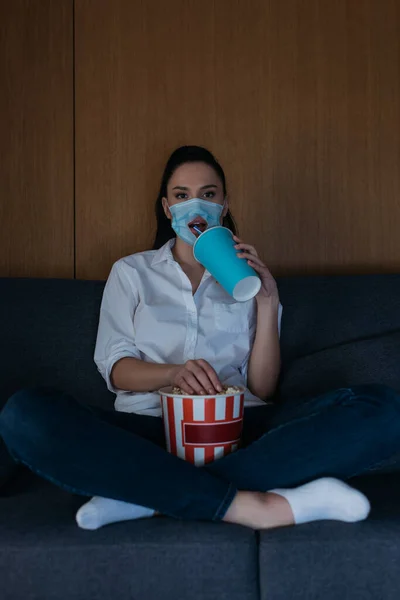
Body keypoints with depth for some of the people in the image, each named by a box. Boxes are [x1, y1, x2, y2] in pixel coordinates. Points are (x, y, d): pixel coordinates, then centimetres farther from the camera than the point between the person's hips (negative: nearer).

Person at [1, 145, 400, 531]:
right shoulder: (131, 272, 19)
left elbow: (262, 389, 9)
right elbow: (114, 367, 5)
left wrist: (268, 303, -2)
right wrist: (172, 373, -16)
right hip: (149, 424, -1)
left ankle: (147, 493, -31)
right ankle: (244, 506, -32)